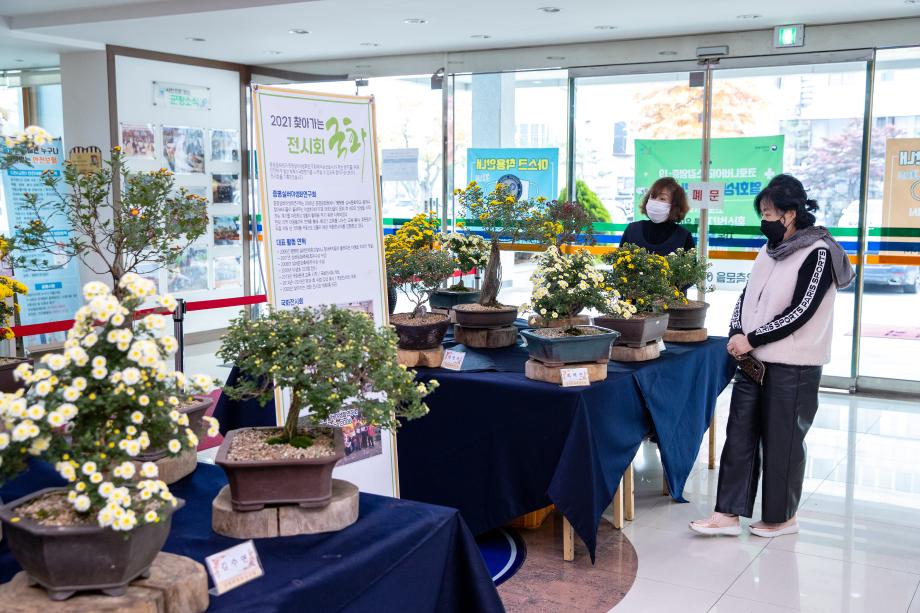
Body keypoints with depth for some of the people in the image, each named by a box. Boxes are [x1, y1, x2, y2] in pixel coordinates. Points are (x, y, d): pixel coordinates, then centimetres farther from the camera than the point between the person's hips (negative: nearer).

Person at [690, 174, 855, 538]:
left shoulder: (818, 252, -10)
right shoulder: (768, 252, 13)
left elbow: (801, 311, -17)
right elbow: (746, 298, 13)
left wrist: (752, 339, -16)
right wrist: (736, 334, -5)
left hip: (792, 367, -7)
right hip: (753, 361, 7)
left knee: (782, 442, 3)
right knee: (739, 436, 5)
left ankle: (782, 518, 19)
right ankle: (728, 514, 11)